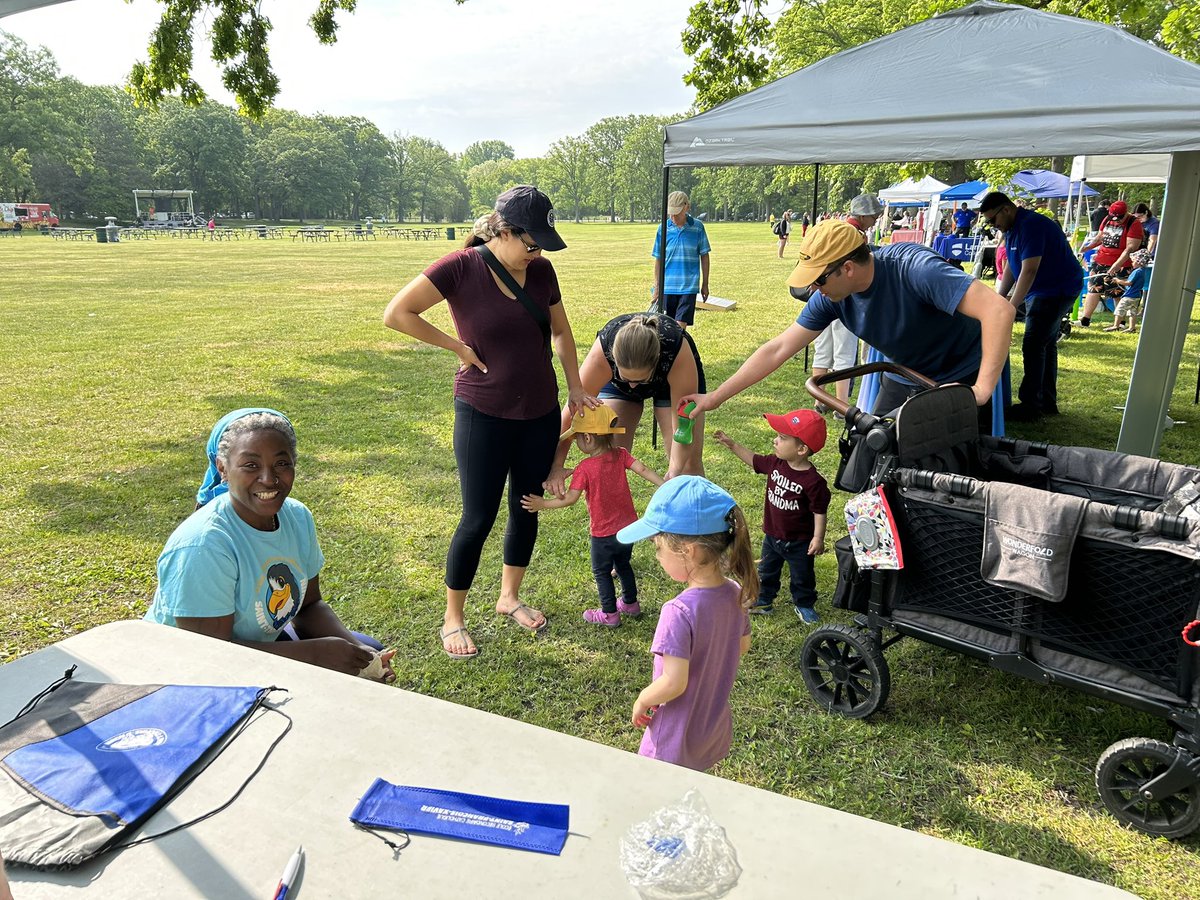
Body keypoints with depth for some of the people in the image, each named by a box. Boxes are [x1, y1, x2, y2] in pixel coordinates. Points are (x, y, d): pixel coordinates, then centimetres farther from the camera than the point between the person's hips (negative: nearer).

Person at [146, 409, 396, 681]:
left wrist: (356, 648, -14)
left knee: (370, 652, 2)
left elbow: (309, 605, 3)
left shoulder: (297, 517, -6)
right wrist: (317, 652, -27)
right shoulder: (202, 544, -28)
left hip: (262, 642, 7)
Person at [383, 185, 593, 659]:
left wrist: (576, 388, 10)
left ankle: (509, 596, 37)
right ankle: (452, 619, 19)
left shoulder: (540, 270, 0)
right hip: (484, 413, -5)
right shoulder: (461, 267, -16)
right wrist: (459, 346, -15)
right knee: (478, 518, 0)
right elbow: (396, 313, -17)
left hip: (540, 412, 6)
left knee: (527, 508, 16)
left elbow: (560, 330, 13)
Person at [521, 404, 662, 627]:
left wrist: (542, 504, -12)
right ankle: (631, 604, 39)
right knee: (623, 565, 26)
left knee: (602, 572, 14)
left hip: (604, 534, -6)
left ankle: (609, 614, 21)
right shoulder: (620, 455, -7)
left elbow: (570, 499, -21)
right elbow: (643, 470, -13)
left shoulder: (585, 469, -21)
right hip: (629, 526, 6)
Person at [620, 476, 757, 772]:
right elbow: (742, 646, 5)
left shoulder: (679, 612, -33)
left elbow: (674, 683, -29)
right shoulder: (735, 593, -11)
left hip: (676, 741, -6)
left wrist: (642, 701, -11)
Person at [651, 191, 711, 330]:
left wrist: (705, 284, 6)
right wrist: (656, 287, 6)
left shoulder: (697, 227, -1)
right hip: (667, 286, 2)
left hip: (688, 286, -2)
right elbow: (658, 259, 7)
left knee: (681, 326, -9)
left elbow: (704, 256, 6)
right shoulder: (663, 228, 2)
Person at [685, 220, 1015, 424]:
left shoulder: (914, 268, -33)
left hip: (962, 377, -6)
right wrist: (716, 397, -11)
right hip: (906, 377, 6)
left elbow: (999, 309, -38)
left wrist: (982, 390, -39)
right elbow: (778, 349, -9)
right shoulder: (832, 297, -13)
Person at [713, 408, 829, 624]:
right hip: (772, 535, 6)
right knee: (766, 572, 20)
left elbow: (820, 511, -20)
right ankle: (763, 601, 38)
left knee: (802, 576, 16)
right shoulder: (775, 463, -9)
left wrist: (818, 537, -19)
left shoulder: (813, 481, -27)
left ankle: (804, 605, 37)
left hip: (799, 541, -5)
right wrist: (732, 444, 4)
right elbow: (754, 460, 9)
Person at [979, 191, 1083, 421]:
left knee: (1033, 346, -13)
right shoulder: (1012, 229, 9)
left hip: (1058, 289, -11)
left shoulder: (1030, 226, -23)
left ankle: (1029, 405, -10)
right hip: (1041, 291, 11)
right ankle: (1047, 402, 23)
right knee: (1045, 345, 14)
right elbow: (1011, 267, 14)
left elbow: (1029, 270, -28)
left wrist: (1011, 307, -28)